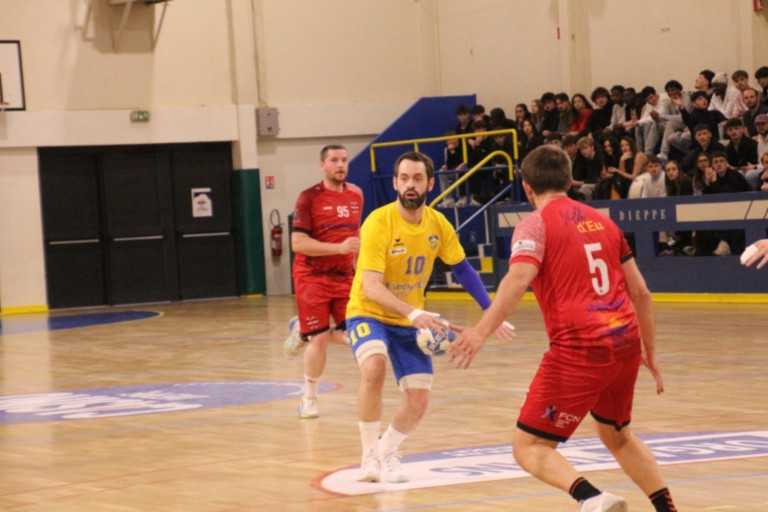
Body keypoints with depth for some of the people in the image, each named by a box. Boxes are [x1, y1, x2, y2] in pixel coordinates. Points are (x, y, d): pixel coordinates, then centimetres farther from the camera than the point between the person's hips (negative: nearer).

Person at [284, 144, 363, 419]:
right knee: (320, 339, -6)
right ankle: (309, 397, 15)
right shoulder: (309, 198, -12)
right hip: (313, 278, -5)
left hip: (345, 277, 5)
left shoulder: (356, 195, 6)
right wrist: (339, 248, -25)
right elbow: (298, 243, -17)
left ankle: (302, 330, 23)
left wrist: (358, 267, 19)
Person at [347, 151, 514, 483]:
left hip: (411, 321, 5)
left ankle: (386, 452, 31)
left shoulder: (438, 225, -8)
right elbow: (371, 287, -31)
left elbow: (463, 270, 6)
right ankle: (369, 459, -20)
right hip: (369, 314, -5)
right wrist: (414, 313, -45)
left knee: (418, 402, 1)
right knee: (373, 367, -34)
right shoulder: (378, 222, -24)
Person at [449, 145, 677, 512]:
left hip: (580, 349, -7)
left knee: (529, 448, -2)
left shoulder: (536, 224, 0)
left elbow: (518, 279, -20)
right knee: (617, 435, 30)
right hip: (626, 343, 7)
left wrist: (481, 332, -31)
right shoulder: (602, 220, 18)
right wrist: (650, 352, 27)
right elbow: (640, 292, 18)